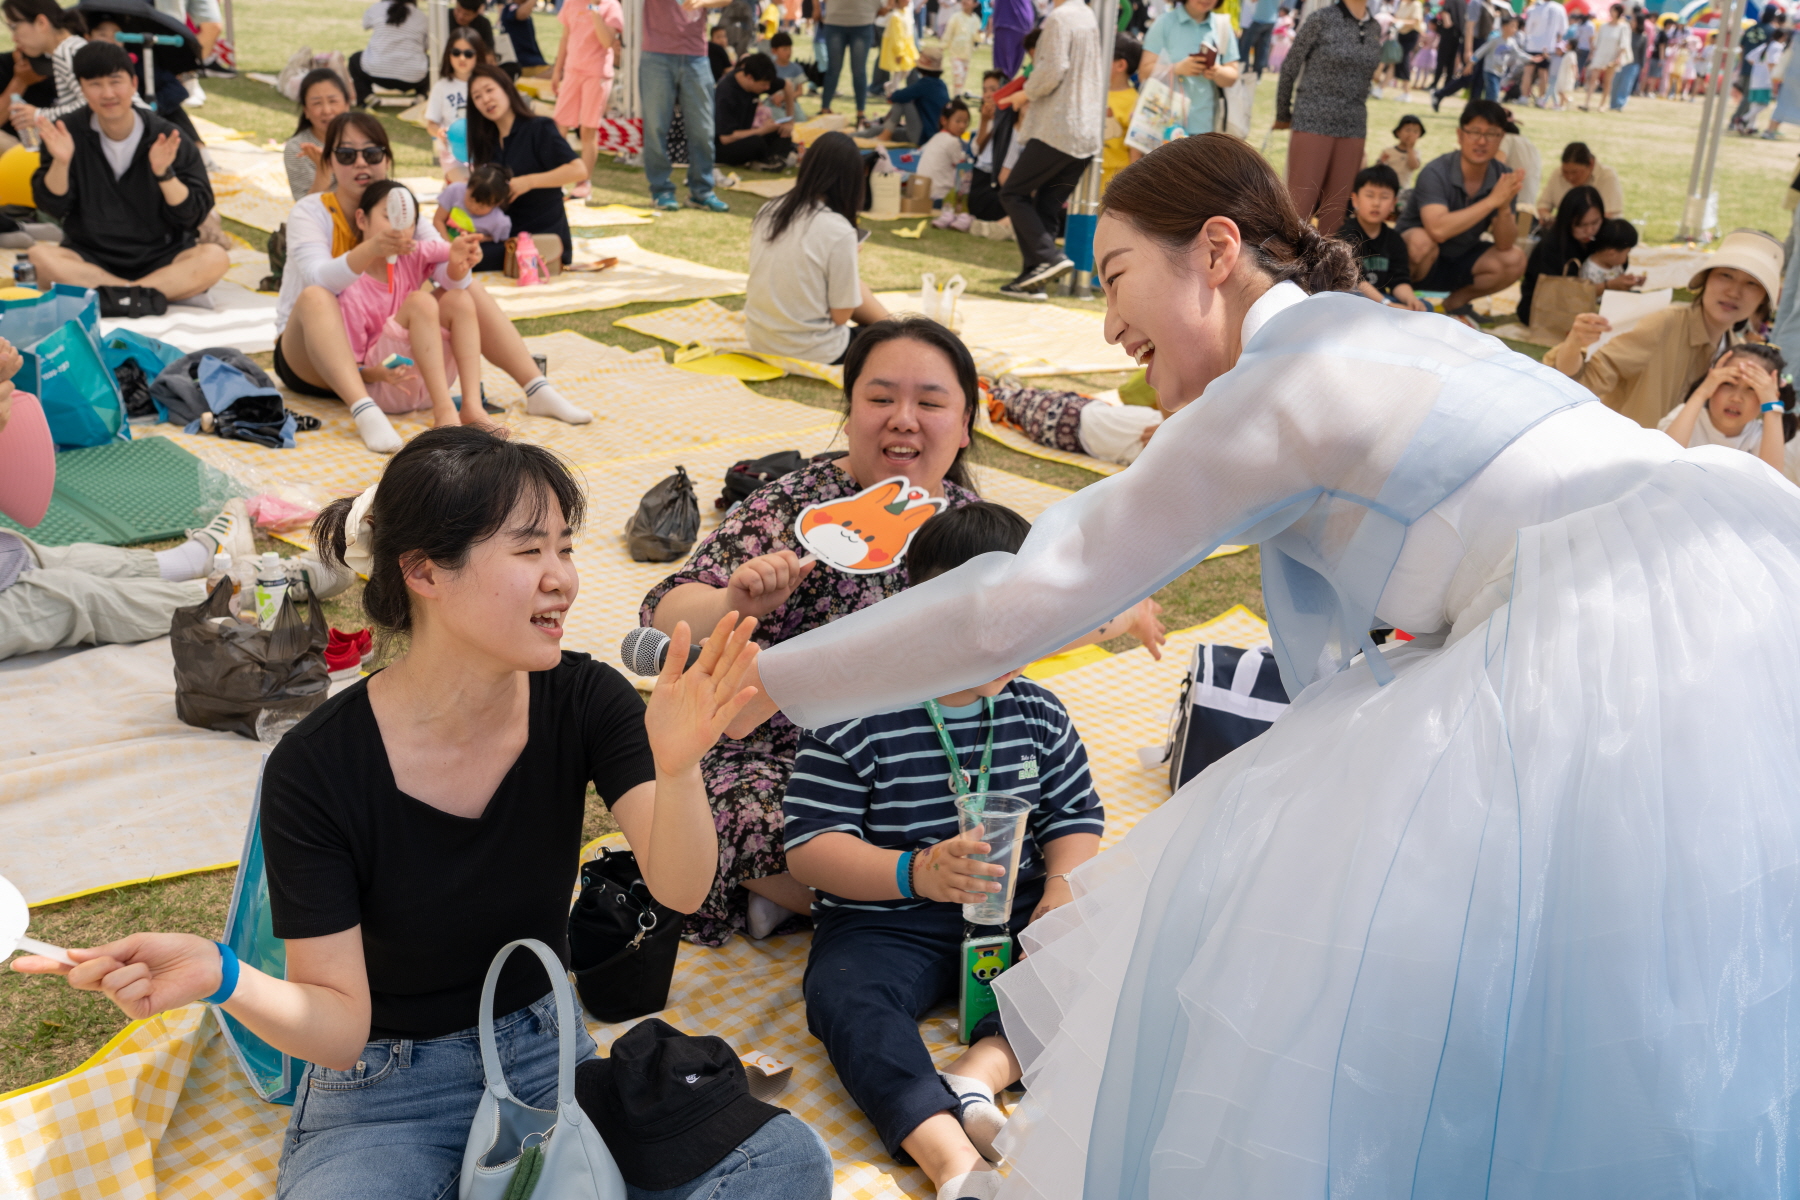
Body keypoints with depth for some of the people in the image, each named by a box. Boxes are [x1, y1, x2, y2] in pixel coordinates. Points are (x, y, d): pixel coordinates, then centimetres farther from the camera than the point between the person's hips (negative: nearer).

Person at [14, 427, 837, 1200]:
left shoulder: (583, 700, -10)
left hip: (545, 1057, 3)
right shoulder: (316, 769, -18)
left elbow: (677, 889, -22)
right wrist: (220, 978, -34)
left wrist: (676, 768, -42)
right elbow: (340, 1026, -13)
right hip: (384, 1097, -2)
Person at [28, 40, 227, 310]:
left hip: (159, 260, -1)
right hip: (90, 258, 1)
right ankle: (147, 296, -30)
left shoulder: (166, 138, -3)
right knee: (38, 256, -29)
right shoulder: (69, 132, 1)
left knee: (215, 258, -29)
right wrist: (60, 162, -19)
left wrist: (164, 173, -23)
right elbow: (52, 207, -2)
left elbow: (192, 215, -6)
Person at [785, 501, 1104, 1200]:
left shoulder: (1039, 715, 6)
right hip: (884, 922, -4)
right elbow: (809, 849, -14)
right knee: (845, 994, -33)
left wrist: (1061, 901, -11)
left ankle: (979, 1072, -32)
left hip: (1012, 913, 4)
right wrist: (917, 872, -28)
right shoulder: (857, 721, -10)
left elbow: (1075, 820, 10)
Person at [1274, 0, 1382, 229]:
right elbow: (1290, 68, 1)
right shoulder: (1322, 20, -5)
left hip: (1353, 128, 5)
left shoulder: (1375, 29, 9)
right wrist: (1283, 115, 8)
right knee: (1301, 203, -6)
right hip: (1313, 123, -5)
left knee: (1336, 208, 6)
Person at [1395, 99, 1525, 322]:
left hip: (1458, 263, 5)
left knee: (1515, 260, -15)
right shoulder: (1436, 173, -23)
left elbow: (1504, 245, -12)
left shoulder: (1504, 177, -8)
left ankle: (1456, 302, 8)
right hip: (1414, 260, -5)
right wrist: (1491, 201, -38)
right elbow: (1438, 229, -40)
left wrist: (1505, 208, -31)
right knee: (1421, 239, -36)